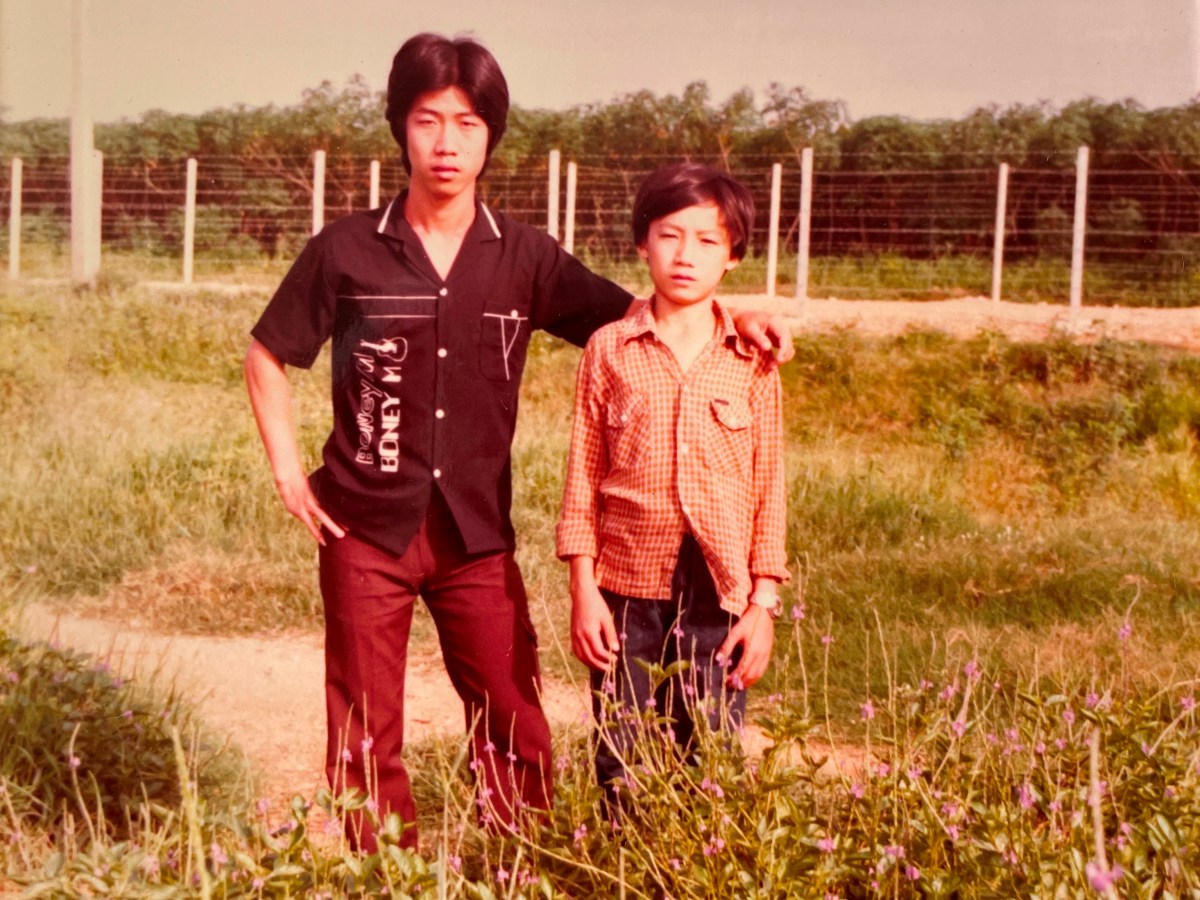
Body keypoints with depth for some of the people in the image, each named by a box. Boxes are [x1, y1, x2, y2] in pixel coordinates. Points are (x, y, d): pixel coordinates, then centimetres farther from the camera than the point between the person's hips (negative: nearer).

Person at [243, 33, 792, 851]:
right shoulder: (346, 252, -5)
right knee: (366, 742, 9)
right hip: (366, 530, -1)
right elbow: (268, 356, 7)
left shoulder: (523, 256, -1)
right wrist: (289, 474, 0)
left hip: (477, 534, 1)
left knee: (516, 737, 5)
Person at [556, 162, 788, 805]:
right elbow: (583, 475, 3)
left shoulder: (753, 360, 3)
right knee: (621, 768, 7)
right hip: (628, 588, 0)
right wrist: (583, 589, -2)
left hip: (720, 590, 0)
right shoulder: (608, 350, 2)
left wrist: (764, 603, 0)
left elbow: (770, 487, 4)